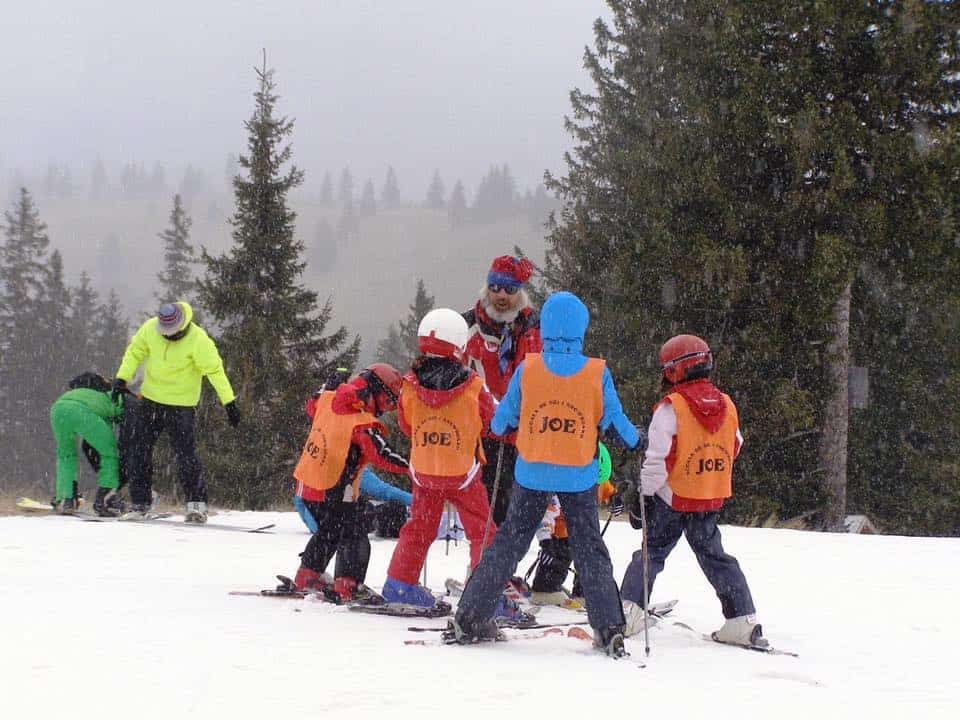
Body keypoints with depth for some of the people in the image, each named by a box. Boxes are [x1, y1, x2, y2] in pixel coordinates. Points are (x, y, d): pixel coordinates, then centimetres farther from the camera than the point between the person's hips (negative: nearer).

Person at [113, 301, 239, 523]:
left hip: (181, 406, -5)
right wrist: (122, 378, -4)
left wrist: (229, 402, -19)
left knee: (185, 454, -10)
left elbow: (215, 370, -17)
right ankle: (140, 503, 14)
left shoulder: (198, 340, -20)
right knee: (139, 451, 5)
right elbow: (134, 353, 7)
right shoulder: (150, 329, -7)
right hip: (150, 400, 5)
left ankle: (197, 504, 0)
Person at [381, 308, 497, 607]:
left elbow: (406, 426, 5)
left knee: (419, 527, 20)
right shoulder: (473, 387, -18)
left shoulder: (410, 387, -10)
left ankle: (399, 583, 26)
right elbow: (493, 419, -3)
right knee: (482, 531, 5)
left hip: (423, 470, 3)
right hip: (463, 472, -3)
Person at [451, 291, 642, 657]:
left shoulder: (527, 369, -7)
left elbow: (503, 420, 3)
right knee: (589, 551, 10)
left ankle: (470, 618, 11)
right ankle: (609, 630, 3)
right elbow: (614, 423, -1)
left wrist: (498, 428, 26)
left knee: (508, 543, 11)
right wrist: (636, 441, 19)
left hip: (532, 474, 1)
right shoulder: (598, 373, -8)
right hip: (579, 477, 0)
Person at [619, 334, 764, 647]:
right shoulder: (727, 406, 4)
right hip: (712, 499, 4)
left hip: (673, 499, -4)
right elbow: (734, 449, 14)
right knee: (713, 556, 12)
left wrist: (644, 496, -8)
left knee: (652, 553, 8)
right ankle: (743, 620, 5)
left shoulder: (670, 408, -14)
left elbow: (658, 459, -16)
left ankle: (629, 608, -1)